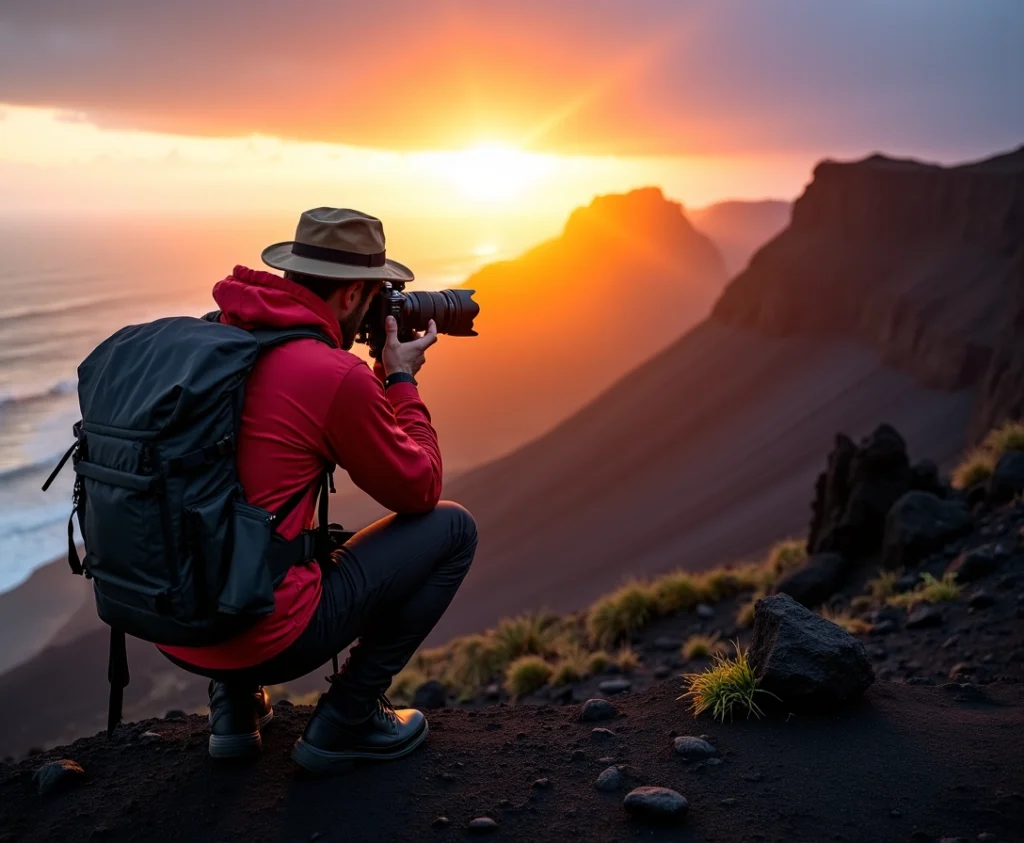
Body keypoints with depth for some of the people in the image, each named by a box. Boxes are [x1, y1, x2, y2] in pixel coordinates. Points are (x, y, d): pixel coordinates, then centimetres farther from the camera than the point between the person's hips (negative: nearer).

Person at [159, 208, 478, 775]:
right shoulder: (337, 376, -17)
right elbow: (419, 489, -3)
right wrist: (402, 379, 8)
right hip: (263, 638, -8)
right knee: (453, 528, 5)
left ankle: (234, 706, 25)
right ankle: (344, 722, 9)